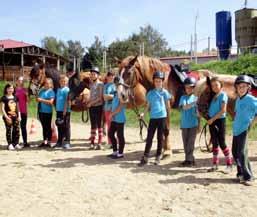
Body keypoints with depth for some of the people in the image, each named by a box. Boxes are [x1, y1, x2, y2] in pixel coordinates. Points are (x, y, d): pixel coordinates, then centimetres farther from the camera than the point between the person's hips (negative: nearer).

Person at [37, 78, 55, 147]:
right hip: (41, 111, 7)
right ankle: (44, 141, 21)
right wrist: (37, 99, 2)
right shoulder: (42, 90, 13)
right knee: (44, 127, 13)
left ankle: (48, 141, 7)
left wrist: (42, 100, -15)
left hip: (47, 111, -7)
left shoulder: (51, 92, -6)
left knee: (48, 127, 1)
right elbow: (38, 98, 24)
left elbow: (51, 102, -17)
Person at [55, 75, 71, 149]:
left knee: (66, 127, -2)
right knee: (59, 127, 13)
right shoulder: (58, 89, 14)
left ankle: (67, 142, 3)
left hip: (65, 111, -7)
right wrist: (57, 109, 14)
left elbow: (67, 101, -13)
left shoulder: (67, 90, -7)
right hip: (59, 110, 7)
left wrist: (65, 110, -17)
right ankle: (59, 142, 21)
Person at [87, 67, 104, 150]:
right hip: (91, 107, 6)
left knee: (99, 125, -2)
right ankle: (92, 143, 15)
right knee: (93, 125, 9)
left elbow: (100, 97, -13)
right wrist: (89, 102, 1)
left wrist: (91, 103, -15)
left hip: (98, 106, -6)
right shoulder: (91, 84, 13)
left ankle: (99, 143, 2)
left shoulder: (100, 84, -7)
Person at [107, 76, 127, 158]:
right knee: (110, 133, 14)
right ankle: (115, 151, 25)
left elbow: (121, 106, -18)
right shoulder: (116, 93, 15)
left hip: (120, 119, -10)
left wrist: (113, 114, -13)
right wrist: (112, 114, 7)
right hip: (114, 119, 10)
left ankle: (120, 153, 10)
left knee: (120, 136, -1)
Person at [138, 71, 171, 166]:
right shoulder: (150, 93, 9)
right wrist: (143, 113, -1)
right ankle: (145, 157, 4)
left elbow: (167, 105, 4)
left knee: (160, 137, 5)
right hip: (153, 117, 2)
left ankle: (158, 157, 15)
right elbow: (148, 105, 12)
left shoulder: (165, 92, 1)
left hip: (162, 117, -2)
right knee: (149, 138, 0)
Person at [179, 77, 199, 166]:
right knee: (185, 143, 6)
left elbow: (198, 112, 7)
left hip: (193, 124, -2)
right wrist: (193, 103, -27)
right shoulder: (183, 97, 6)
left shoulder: (195, 98, 5)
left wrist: (199, 125, 0)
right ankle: (190, 159, 18)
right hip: (184, 124, 2)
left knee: (191, 142, -5)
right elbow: (184, 107, -13)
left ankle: (189, 160, 2)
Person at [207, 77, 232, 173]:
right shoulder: (213, 95, 9)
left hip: (220, 120, -6)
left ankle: (229, 164, 9)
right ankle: (215, 164, 18)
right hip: (211, 121, 6)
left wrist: (213, 119, -15)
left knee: (222, 143, -3)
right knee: (214, 143, 11)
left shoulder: (223, 95, -9)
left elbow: (223, 110, -16)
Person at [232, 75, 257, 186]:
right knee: (235, 152, 13)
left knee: (242, 153, -13)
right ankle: (241, 173, 28)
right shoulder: (238, 100, 11)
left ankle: (248, 177, -4)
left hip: (244, 129, -8)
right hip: (236, 130, 8)